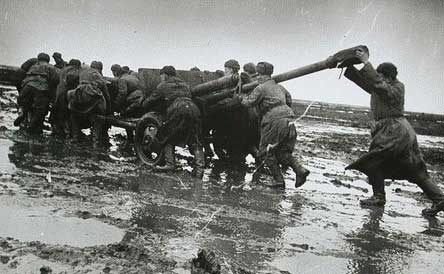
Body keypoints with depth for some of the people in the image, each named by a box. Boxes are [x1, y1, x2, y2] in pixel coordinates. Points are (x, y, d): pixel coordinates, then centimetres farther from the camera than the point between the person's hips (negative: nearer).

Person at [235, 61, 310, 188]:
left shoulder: (261, 88, 1)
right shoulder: (279, 87, 23)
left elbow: (250, 102, -6)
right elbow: (289, 101, 30)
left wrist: (240, 98, 12)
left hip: (275, 121, -7)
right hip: (289, 121, 7)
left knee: (267, 151, 6)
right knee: (283, 152, 14)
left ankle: (279, 179, 0)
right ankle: (300, 170, -6)